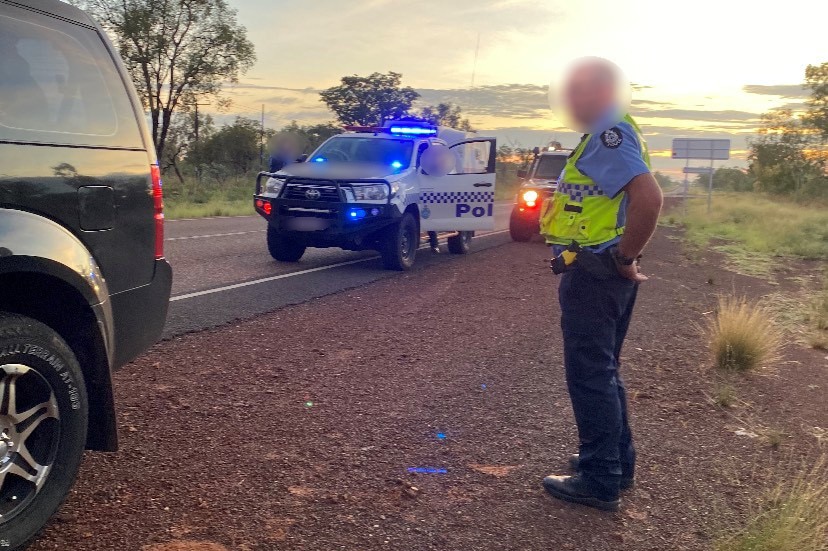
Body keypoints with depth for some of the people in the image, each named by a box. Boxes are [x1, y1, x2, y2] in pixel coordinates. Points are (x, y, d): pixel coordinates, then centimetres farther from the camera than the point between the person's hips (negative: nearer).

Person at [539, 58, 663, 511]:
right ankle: (616, 461, 31)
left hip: (594, 272, -10)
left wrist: (624, 258, -20)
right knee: (603, 370, 19)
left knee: (590, 373, -2)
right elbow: (637, 197, 25)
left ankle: (600, 482, 8)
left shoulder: (609, 135, -16)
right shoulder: (608, 134, 16)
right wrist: (624, 257, 16)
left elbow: (649, 197, -30)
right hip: (606, 272, 10)